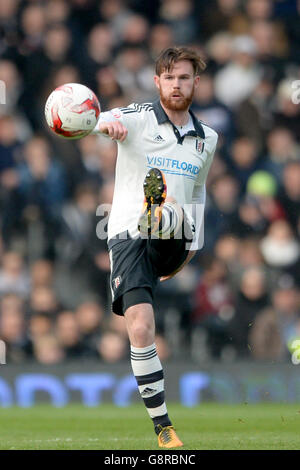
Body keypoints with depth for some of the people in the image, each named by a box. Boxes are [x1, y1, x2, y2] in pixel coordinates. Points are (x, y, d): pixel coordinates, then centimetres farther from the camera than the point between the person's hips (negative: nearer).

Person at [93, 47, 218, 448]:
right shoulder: (139, 119, -1)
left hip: (172, 244, 4)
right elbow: (107, 120, -24)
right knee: (141, 330, -15)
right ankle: (163, 427, -10)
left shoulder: (206, 139, 14)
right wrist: (107, 123, -49)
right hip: (129, 236, -4)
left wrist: (193, 243, 21)